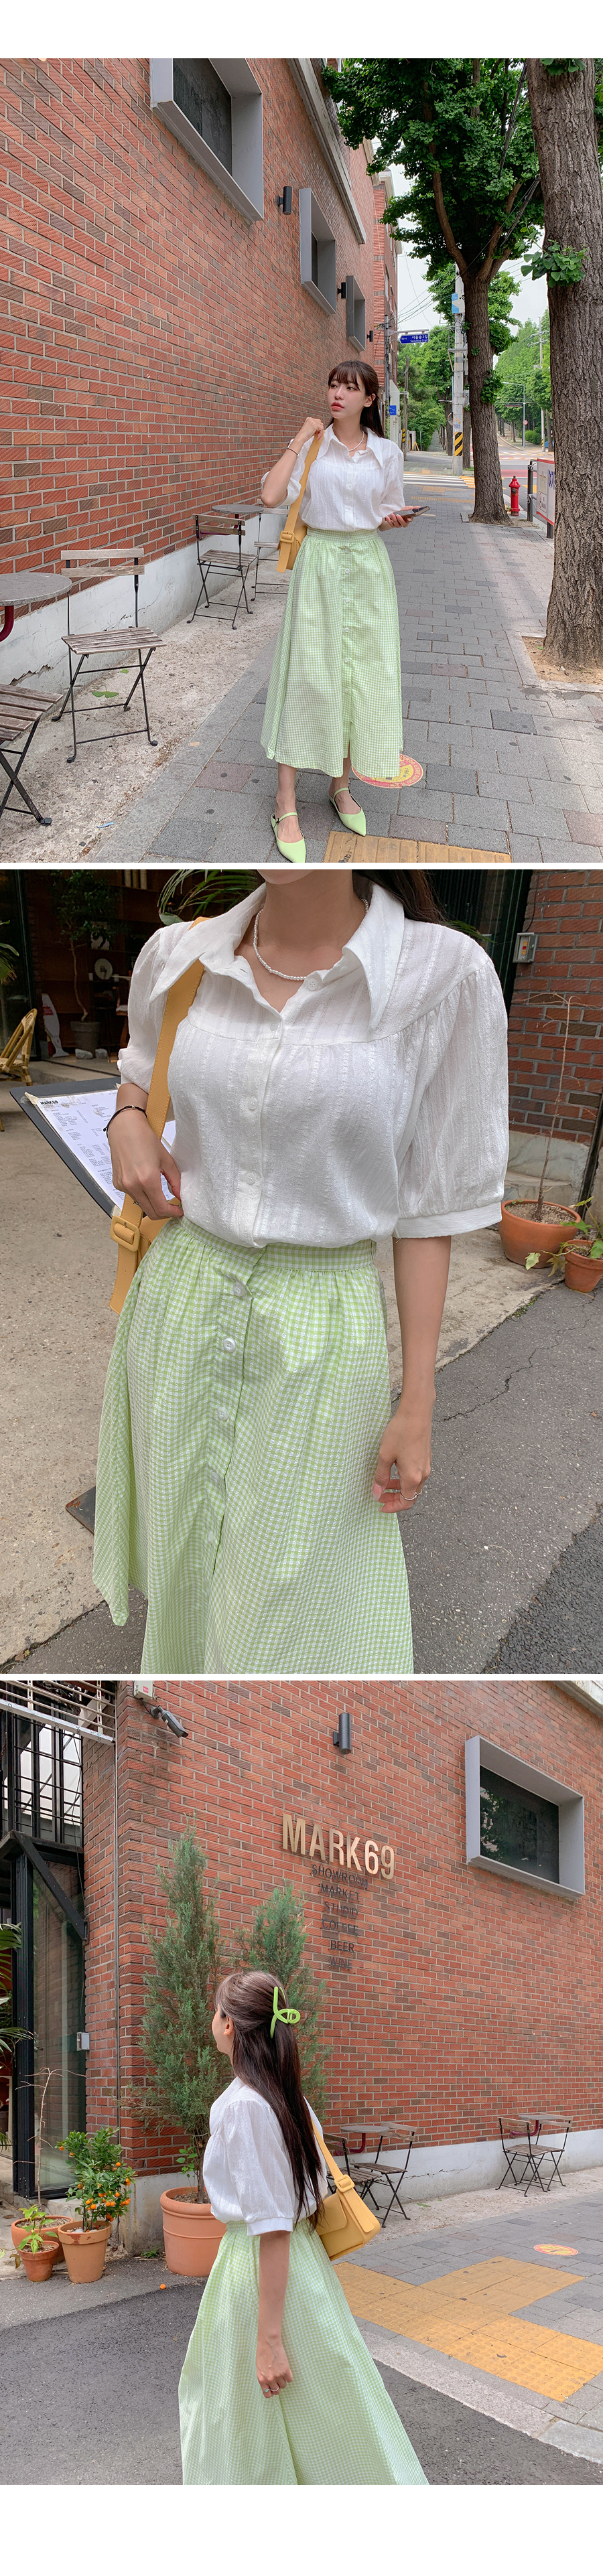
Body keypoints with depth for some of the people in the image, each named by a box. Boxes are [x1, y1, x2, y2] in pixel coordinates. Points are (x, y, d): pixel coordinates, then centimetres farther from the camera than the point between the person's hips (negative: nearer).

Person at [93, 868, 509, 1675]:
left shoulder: (446, 975, -15)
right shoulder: (177, 956, -2)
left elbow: (429, 1207, -9)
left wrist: (418, 1402, -7)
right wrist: (127, 1123, -1)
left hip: (322, 1328, -4)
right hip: (183, 1299, 4)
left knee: (289, 1608, 6)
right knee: (185, 1571, 18)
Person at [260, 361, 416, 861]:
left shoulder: (387, 453, 6)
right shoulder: (311, 444, 0)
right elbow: (271, 497, -13)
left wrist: (396, 520, -6)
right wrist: (299, 440, -10)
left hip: (369, 566, 3)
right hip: (320, 562, -3)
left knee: (363, 675, 4)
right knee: (307, 674, -5)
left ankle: (342, 786, 21)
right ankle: (286, 805, -3)